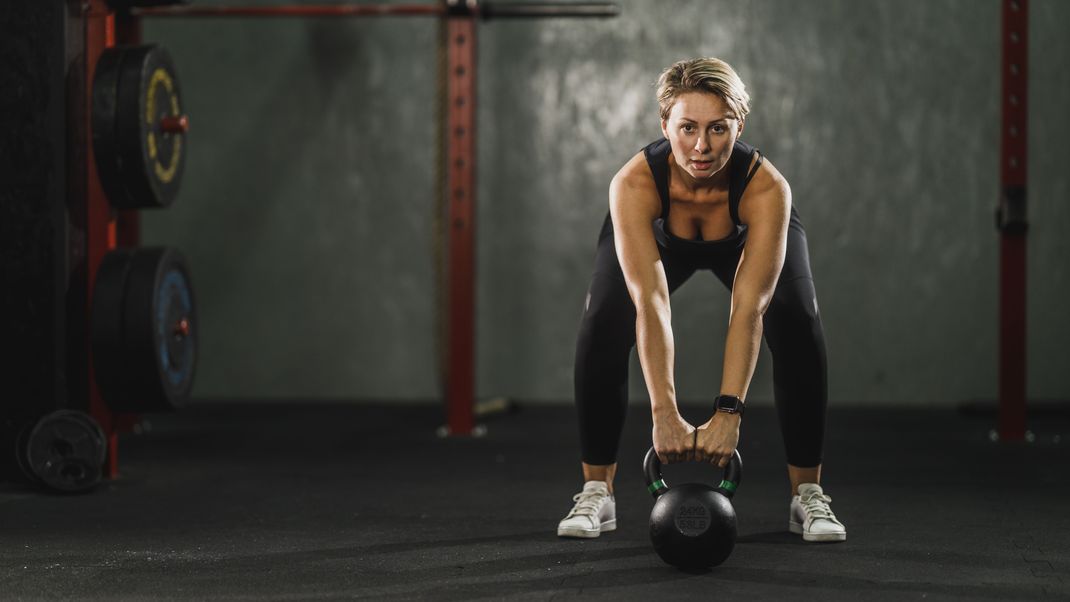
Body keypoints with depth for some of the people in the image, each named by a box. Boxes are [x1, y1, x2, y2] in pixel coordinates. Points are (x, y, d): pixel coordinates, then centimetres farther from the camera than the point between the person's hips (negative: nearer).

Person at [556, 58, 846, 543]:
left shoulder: (767, 188, -42)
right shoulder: (634, 184, -42)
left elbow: (748, 308, -47)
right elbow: (650, 301, -48)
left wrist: (728, 413, -55)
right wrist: (663, 413, -55)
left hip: (749, 235, 0)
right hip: (660, 236, 0)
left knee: (798, 327, -23)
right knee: (602, 326, -22)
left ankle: (808, 494, -8)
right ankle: (596, 491, -7)